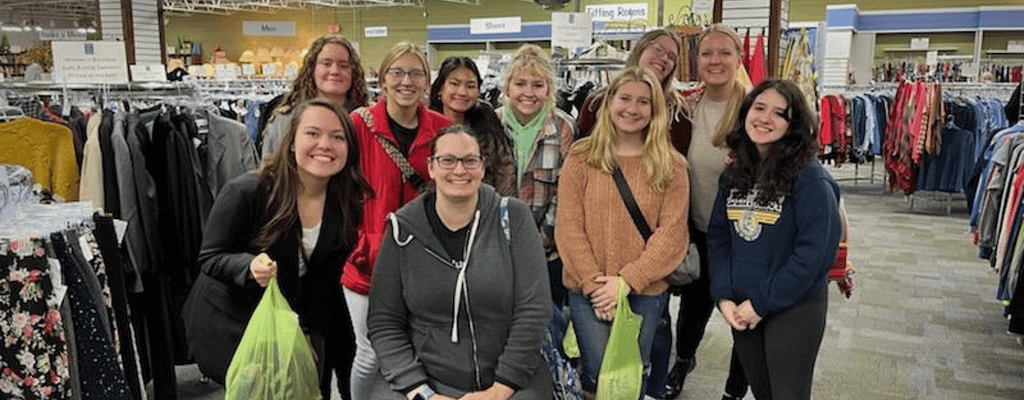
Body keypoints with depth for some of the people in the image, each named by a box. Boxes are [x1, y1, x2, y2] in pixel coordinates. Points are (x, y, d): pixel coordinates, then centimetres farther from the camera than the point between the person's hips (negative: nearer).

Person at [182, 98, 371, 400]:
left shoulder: (347, 205, -8)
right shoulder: (244, 192, -21)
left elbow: (327, 280, 1)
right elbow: (210, 258, -14)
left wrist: (311, 330, 0)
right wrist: (250, 265, -33)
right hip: (229, 326, -4)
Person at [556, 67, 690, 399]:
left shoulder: (672, 166, 1)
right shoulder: (581, 158, -1)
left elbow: (672, 232, -6)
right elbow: (568, 227, -5)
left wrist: (627, 280, -15)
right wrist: (593, 283, -13)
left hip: (645, 291, 1)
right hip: (588, 290, -1)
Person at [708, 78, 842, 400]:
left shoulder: (811, 179, -15)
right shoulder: (734, 174, 4)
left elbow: (814, 252, -19)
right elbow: (718, 237, 5)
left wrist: (761, 303, -17)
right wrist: (723, 296, -7)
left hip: (795, 309, -5)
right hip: (740, 309, 5)